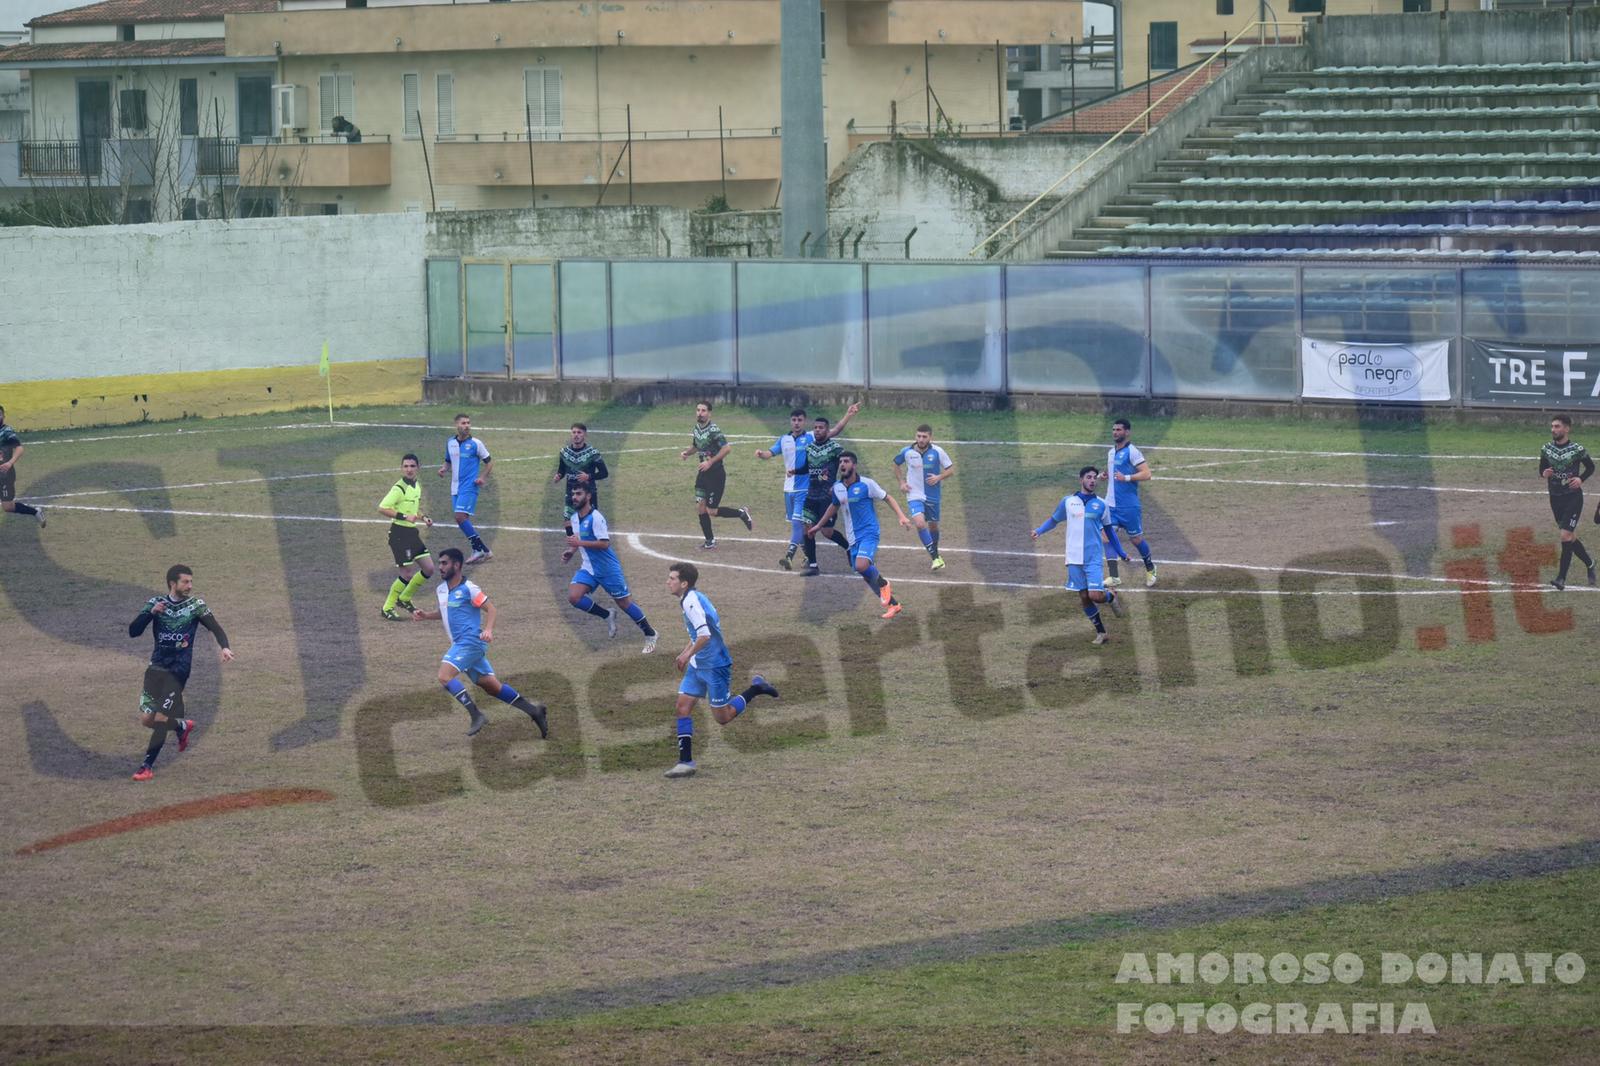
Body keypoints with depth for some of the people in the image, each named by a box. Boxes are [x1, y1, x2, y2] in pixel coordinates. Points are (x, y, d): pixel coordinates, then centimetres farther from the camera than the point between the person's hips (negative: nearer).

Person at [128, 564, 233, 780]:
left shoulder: (195, 605, -2)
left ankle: (147, 765, 0)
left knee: (161, 718, -11)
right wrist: (150, 613, -20)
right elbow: (133, 632, -5)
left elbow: (215, 628, -10)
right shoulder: (156, 603, 2)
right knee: (146, 719, 2)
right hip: (155, 668, 3)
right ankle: (182, 726, 31)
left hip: (178, 671, -3)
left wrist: (225, 647, -30)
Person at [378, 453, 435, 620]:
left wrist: (423, 518, 8)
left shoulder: (416, 486, 10)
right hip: (399, 533, -8)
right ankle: (387, 608, 10)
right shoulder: (399, 489, -17)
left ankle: (405, 598, 26)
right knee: (407, 574, -6)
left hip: (412, 532, 8)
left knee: (429, 569, 9)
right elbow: (382, 508, -24)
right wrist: (404, 516, -27)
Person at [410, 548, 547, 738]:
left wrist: (488, 630, -26)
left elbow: (490, 609, -10)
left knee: (445, 676, -20)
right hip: (460, 644, 9)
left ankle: (476, 715, -18)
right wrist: (426, 615, 14)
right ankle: (533, 710, 14)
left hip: (470, 642, -9)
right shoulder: (442, 589, 13)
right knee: (491, 686, 9)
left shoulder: (468, 589, -11)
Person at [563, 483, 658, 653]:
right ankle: (607, 615, 8)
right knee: (573, 596, -13)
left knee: (624, 603, 2)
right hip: (588, 568, 7)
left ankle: (650, 635, 19)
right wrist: (571, 551, 4)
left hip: (608, 569, -7)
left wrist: (580, 543, -29)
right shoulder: (575, 518, 5)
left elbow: (605, 543, -27)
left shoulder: (595, 518, -20)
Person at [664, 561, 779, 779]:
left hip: (714, 666, -10)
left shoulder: (691, 601, -21)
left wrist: (688, 654, -17)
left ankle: (755, 689, 16)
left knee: (723, 717, 1)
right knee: (682, 708, 1)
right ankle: (685, 762, 2)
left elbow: (705, 636, -29)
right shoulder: (694, 598, 9)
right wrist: (685, 653, 19)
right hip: (698, 665, 10)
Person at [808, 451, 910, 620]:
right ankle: (893, 604, 20)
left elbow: (888, 498, -4)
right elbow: (834, 506, 24)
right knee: (866, 575, 5)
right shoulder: (837, 487, 6)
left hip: (868, 533, -6)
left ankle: (883, 584, 1)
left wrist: (901, 516, -16)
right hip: (852, 537, 6)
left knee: (862, 565, -29)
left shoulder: (866, 484, -11)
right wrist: (818, 526, 31)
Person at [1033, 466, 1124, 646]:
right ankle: (1101, 632, 15)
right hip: (1074, 558, 2)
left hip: (1094, 558, -2)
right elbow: (1054, 520, 17)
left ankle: (1111, 597, 21)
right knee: (1084, 597, 2)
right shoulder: (1068, 501, 5)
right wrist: (1039, 531, -1)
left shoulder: (1100, 504, 3)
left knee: (1095, 595, -14)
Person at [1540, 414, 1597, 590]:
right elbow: (1542, 469, 13)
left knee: (1566, 536, -12)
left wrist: (1581, 479, -14)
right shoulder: (1546, 448, 1)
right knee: (1571, 537, 12)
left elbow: (1591, 467, 4)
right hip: (1555, 498, 5)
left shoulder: (1577, 449, -10)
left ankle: (1562, 578, -7)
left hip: (1573, 498, -5)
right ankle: (1589, 564, 34)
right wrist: (1544, 473, -10)